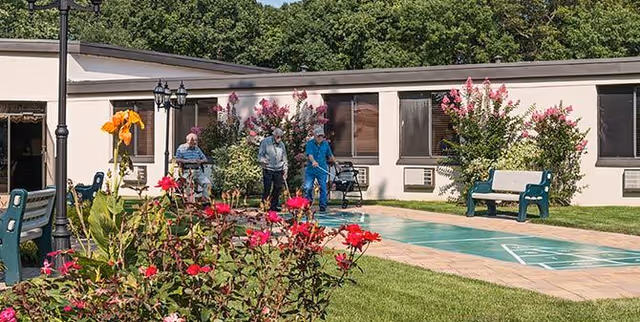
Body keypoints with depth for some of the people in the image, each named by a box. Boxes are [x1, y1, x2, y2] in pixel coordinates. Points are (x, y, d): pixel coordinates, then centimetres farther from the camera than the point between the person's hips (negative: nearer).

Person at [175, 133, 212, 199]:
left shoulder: (197, 148, 17)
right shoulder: (181, 148, 3)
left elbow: (205, 159, 16)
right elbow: (177, 160, -7)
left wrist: (200, 161, -8)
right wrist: (189, 161, -15)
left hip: (198, 171, 4)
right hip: (187, 171, -4)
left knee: (207, 183, -13)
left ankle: (205, 198, -4)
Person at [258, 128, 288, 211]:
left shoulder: (282, 144, 12)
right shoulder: (265, 142, 1)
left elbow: (284, 158, 18)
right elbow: (260, 154, 2)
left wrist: (285, 170, 13)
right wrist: (263, 161, -19)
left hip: (278, 170, 4)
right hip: (268, 169, -4)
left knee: (278, 188, 1)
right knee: (267, 189, -6)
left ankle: (274, 206, 11)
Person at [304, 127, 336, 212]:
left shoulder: (325, 143, 9)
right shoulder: (310, 143, -4)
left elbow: (330, 155, 22)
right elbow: (309, 154, -20)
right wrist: (313, 161, -38)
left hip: (322, 170, 2)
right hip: (310, 169, -2)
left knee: (323, 188, 0)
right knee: (307, 188, -4)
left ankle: (323, 205, 9)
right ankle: (309, 201, 21)